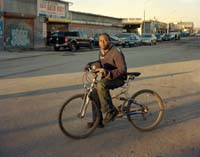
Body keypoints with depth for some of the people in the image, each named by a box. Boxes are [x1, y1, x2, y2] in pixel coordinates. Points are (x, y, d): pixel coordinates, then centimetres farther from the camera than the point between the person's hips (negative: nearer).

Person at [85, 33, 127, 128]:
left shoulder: (116, 52, -19)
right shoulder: (101, 51, 7)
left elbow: (122, 70, -25)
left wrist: (108, 73, -37)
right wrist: (90, 64, 11)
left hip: (117, 78, -8)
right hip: (106, 77, 9)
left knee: (100, 85, -35)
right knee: (94, 94, -2)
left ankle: (111, 111, -22)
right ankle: (97, 121, 11)